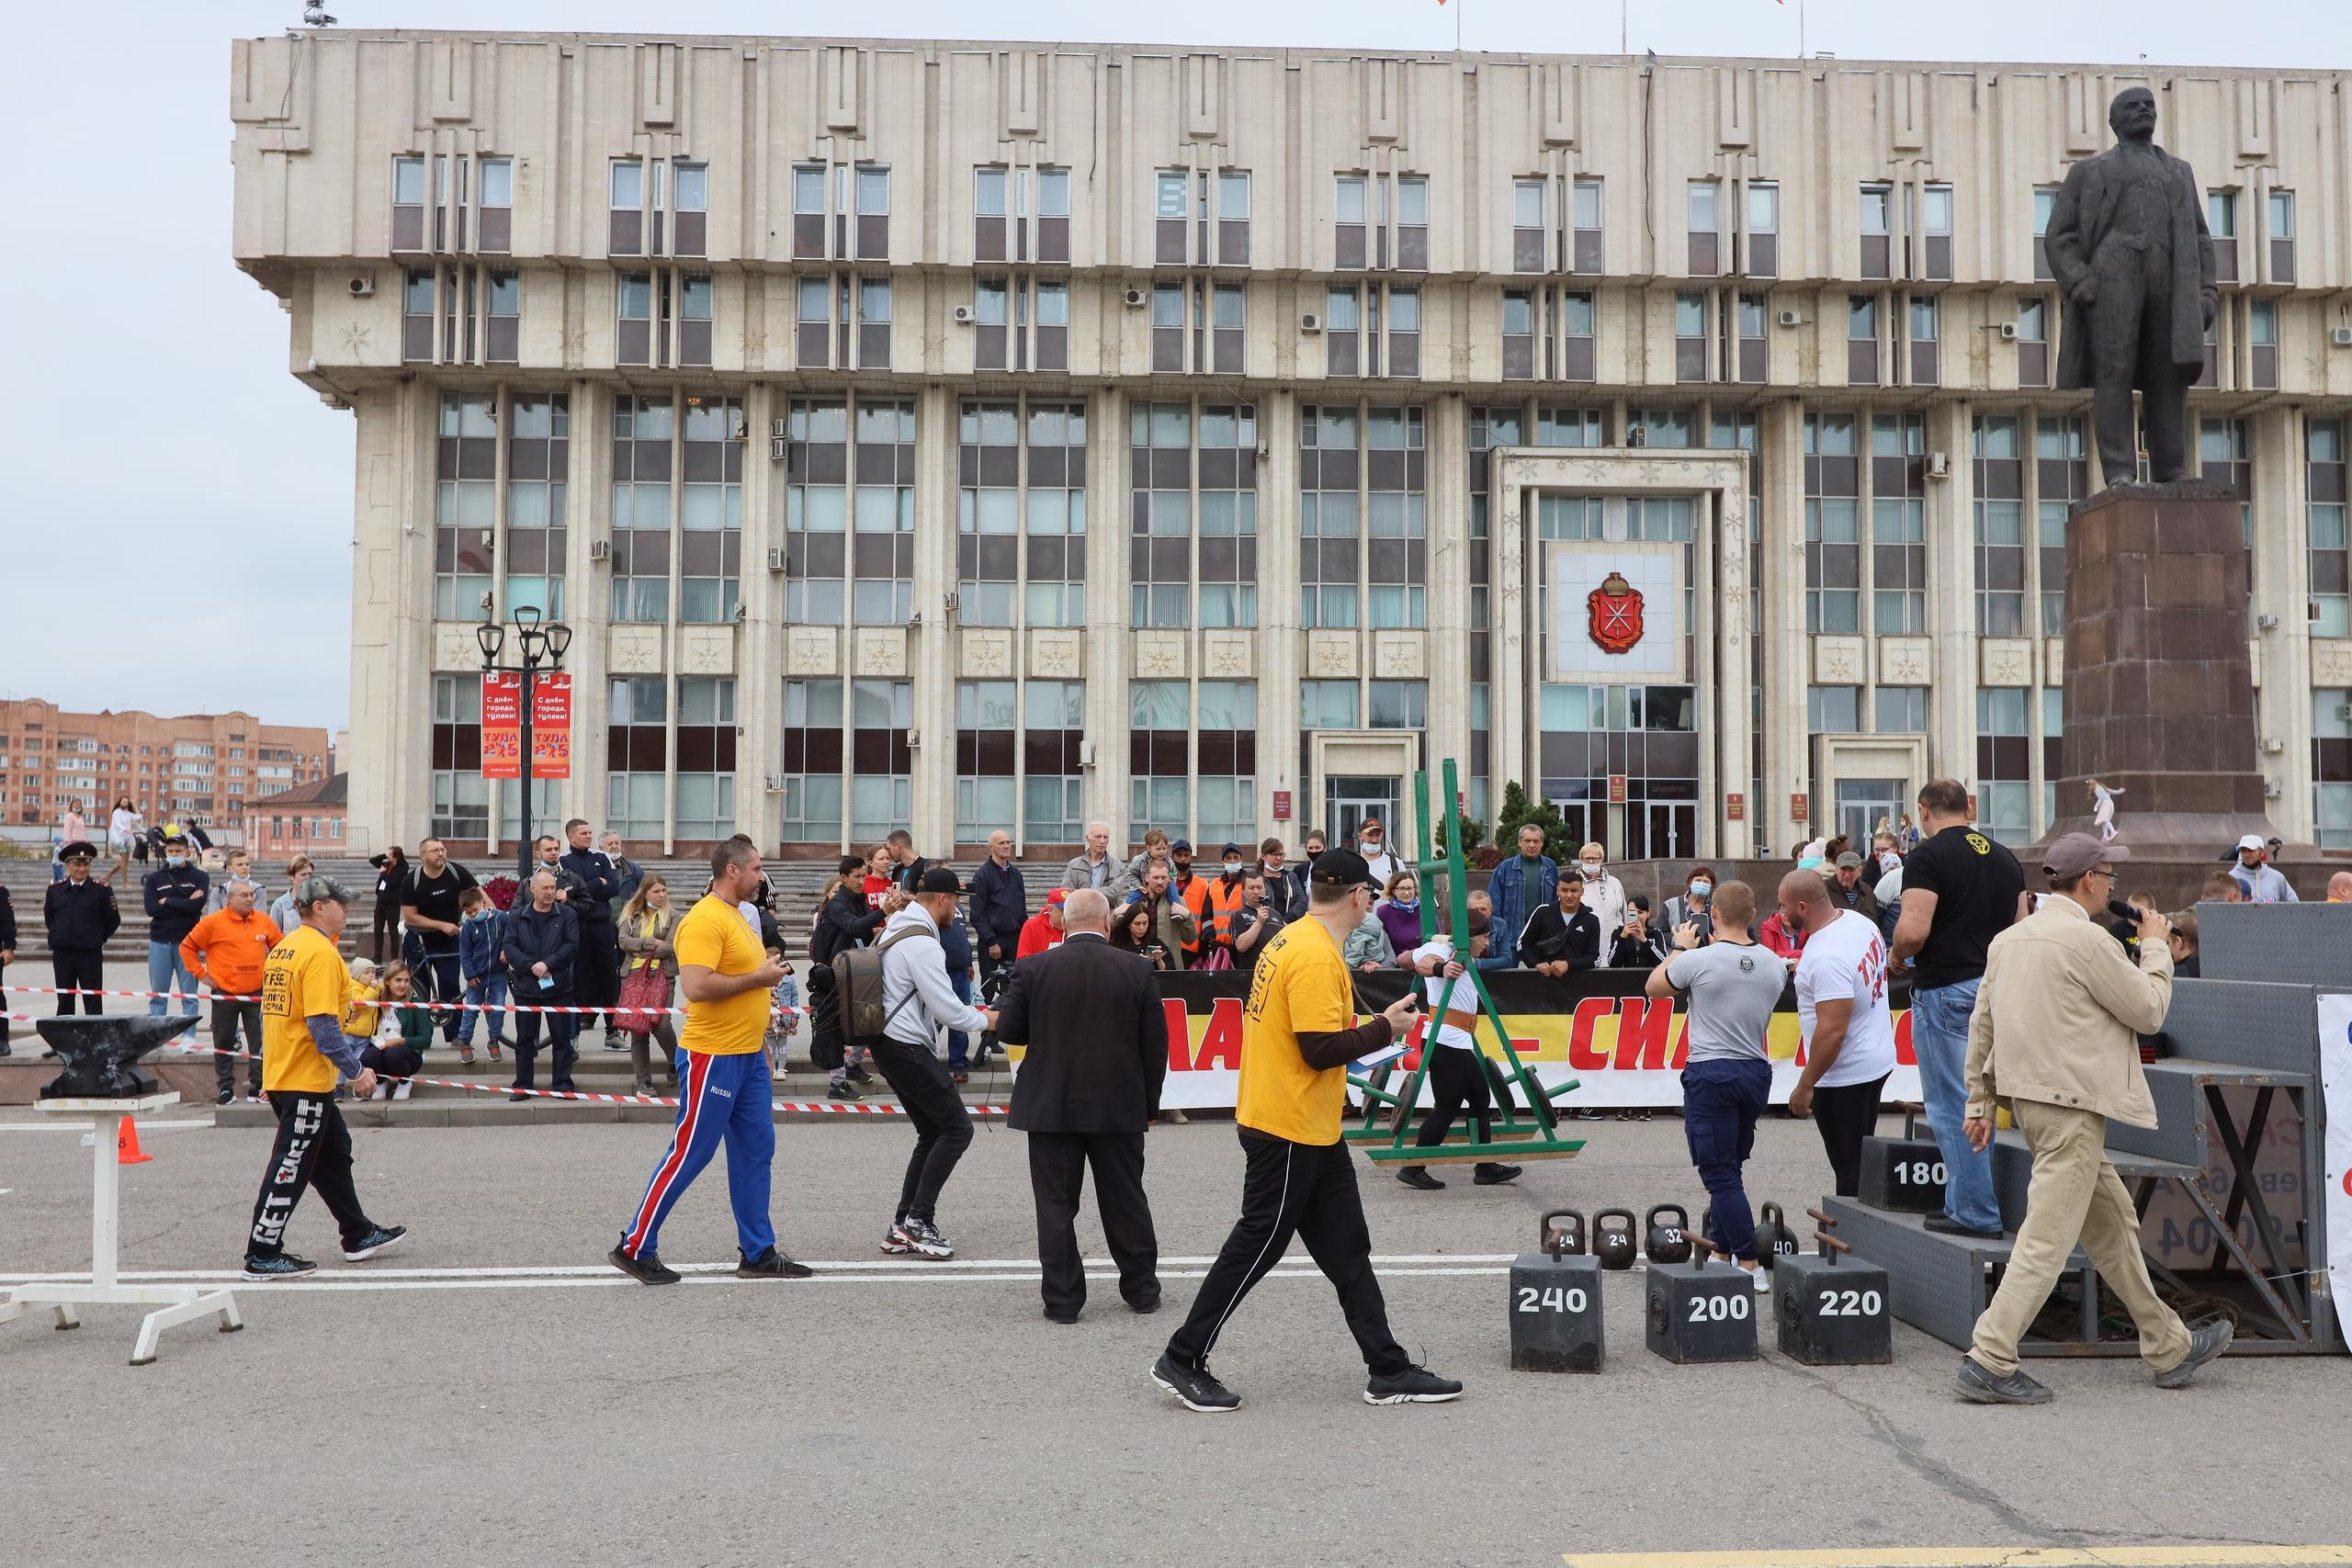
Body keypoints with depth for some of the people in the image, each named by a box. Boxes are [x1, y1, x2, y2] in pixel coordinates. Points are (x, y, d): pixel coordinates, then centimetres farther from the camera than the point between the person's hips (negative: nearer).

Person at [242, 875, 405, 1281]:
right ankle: (262, 1255, 4)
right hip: (306, 1078, -10)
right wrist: (356, 1070, -16)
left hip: (280, 1073, 10)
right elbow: (322, 1023, -24)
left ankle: (358, 1235, 29)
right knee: (292, 1164, -2)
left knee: (333, 1151, 19)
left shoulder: (284, 948, 13)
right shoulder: (320, 952, -18)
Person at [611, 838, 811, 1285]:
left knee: (756, 1151, 10)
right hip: (712, 1058, -10)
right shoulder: (705, 920, -17)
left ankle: (758, 1253, 17)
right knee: (688, 1154, -2)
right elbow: (696, 986, -28)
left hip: (748, 1058, 10)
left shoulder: (736, 917, 15)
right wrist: (757, 978, -18)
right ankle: (635, 1247, 9)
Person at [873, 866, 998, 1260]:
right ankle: (919, 1220, -7)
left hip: (890, 1045, 10)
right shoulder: (922, 944, -18)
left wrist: (967, 1011, 20)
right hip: (909, 1048, -10)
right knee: (957, 1127, -6)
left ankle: (902, 1227, 11)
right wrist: (985, 1020, -1)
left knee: (932, 1133, 13)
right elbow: (948, 1010, -17)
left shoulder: (895, 930, 13)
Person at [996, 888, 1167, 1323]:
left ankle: (1063, 1299, 9)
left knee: (1056, 1205, 7)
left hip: (1050, 1106, -1)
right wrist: (1149, 1104, 10)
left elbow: (1008, 1030, -3)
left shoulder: (1032, 969, -6)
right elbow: (1155, 1045, -1)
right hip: (1119, 1107, 1)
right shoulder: (1138, 971, -4)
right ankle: (1141, 1290, 24)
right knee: (1125, 1202, 14)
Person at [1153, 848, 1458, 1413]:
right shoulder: (1316, 955, -21)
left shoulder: (1294, 939, 10)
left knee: (1347, 1250, 12)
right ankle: (1182, 1360, 11)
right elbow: (1321, 1048, -24)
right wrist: (1385, 1028, -13)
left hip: (1312, 1131, 10)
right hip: (1290, 1131, -10)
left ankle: (1389, 1372, 17)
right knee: (1255, 1246, 0)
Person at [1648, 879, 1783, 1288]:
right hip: (1756, 1071, 6)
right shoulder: (1774, 965, 2)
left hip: (1710, 1074, -6)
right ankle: (1721, 1250, 25)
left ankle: (1750, 1266, -7)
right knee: (1729, 1167, 19)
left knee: (1720, 1173, -3)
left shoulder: (1699, 960, -14)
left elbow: (1653, 987, 4)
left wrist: (1681, 948, 17)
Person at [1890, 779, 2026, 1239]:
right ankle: (1964, 1201, 21)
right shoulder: (2005, 857, 12)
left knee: (1952, 1106, -2)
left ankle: (1976, 1212, -1)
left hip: (1946, 991, -8)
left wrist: (1898, 954, -1)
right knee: (1975, 1102, 15)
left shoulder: (1927, 856, -11)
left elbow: (1913, 930, -20)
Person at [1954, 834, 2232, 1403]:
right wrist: (2156, 947, 8)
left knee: (2113, 1222, 18)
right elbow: (2149, 1011, -7)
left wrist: (1980, 1102, 19)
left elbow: (1981, 1024, 14)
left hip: (2028, 1096, 10)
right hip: (2071, 1105, -10)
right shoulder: (2085, 939, -15)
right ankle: (1989, 1361, -9)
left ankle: (2170, 1348, 29)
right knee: (2048, 1238, -7)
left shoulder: (2009, 938, 11)